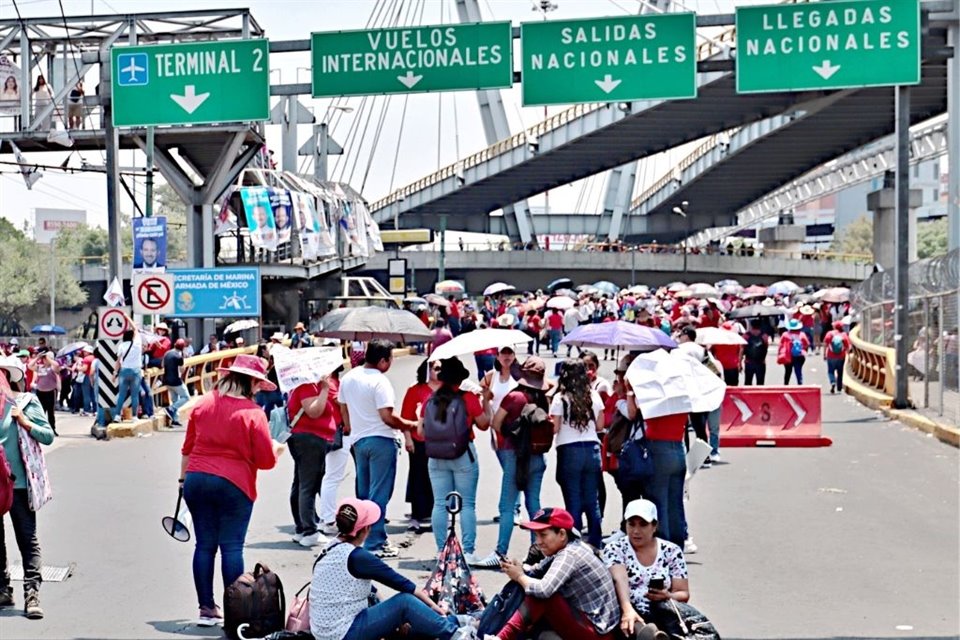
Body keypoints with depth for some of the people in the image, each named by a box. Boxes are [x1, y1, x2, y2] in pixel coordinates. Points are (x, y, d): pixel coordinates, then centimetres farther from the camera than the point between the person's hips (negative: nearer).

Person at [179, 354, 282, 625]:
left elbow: (187, 448, 13)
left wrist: (184, 478, 25)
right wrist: (276, 449, 13)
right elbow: (266, 460, -8)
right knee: (232, 547, 0)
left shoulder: (203, 404, 6)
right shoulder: (252, 413, -9)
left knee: (204, 545, 9)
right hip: (234, 485, -4)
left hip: (197, 481, 5)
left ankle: (207, 609, 13)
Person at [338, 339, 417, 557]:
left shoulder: (348, 378, 7)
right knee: (379, 495, -3)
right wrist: (409, 425, -9)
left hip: (359, 441, 8)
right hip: (381, 440, -7)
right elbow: (387, 417, -21)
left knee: (364, 493, 17)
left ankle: (362, 538, 23)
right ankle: (375, 543, -2)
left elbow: (343, 406, 17)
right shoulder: (380, 382, -17)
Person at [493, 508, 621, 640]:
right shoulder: (566, 550, 10)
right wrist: (521, 569, -10)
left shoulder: (569, 555, -19)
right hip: (587, 621, 10)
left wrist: (520, 577, -12)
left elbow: (543, 589, -31)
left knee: (540, 595, -21)